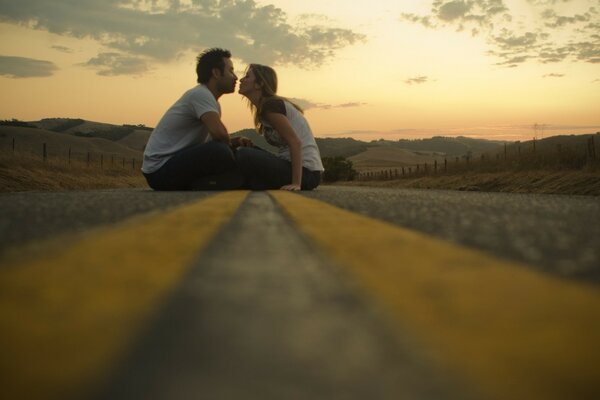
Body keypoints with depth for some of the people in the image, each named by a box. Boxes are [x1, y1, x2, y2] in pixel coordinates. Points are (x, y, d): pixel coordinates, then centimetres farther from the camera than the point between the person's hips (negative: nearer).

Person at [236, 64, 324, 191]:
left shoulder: (270, 105, -11)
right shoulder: (263, 109, 17)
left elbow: (295, 142, -19)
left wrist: (296, 183, -25)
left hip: (305, 171, -10)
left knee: (243, 156, -22)